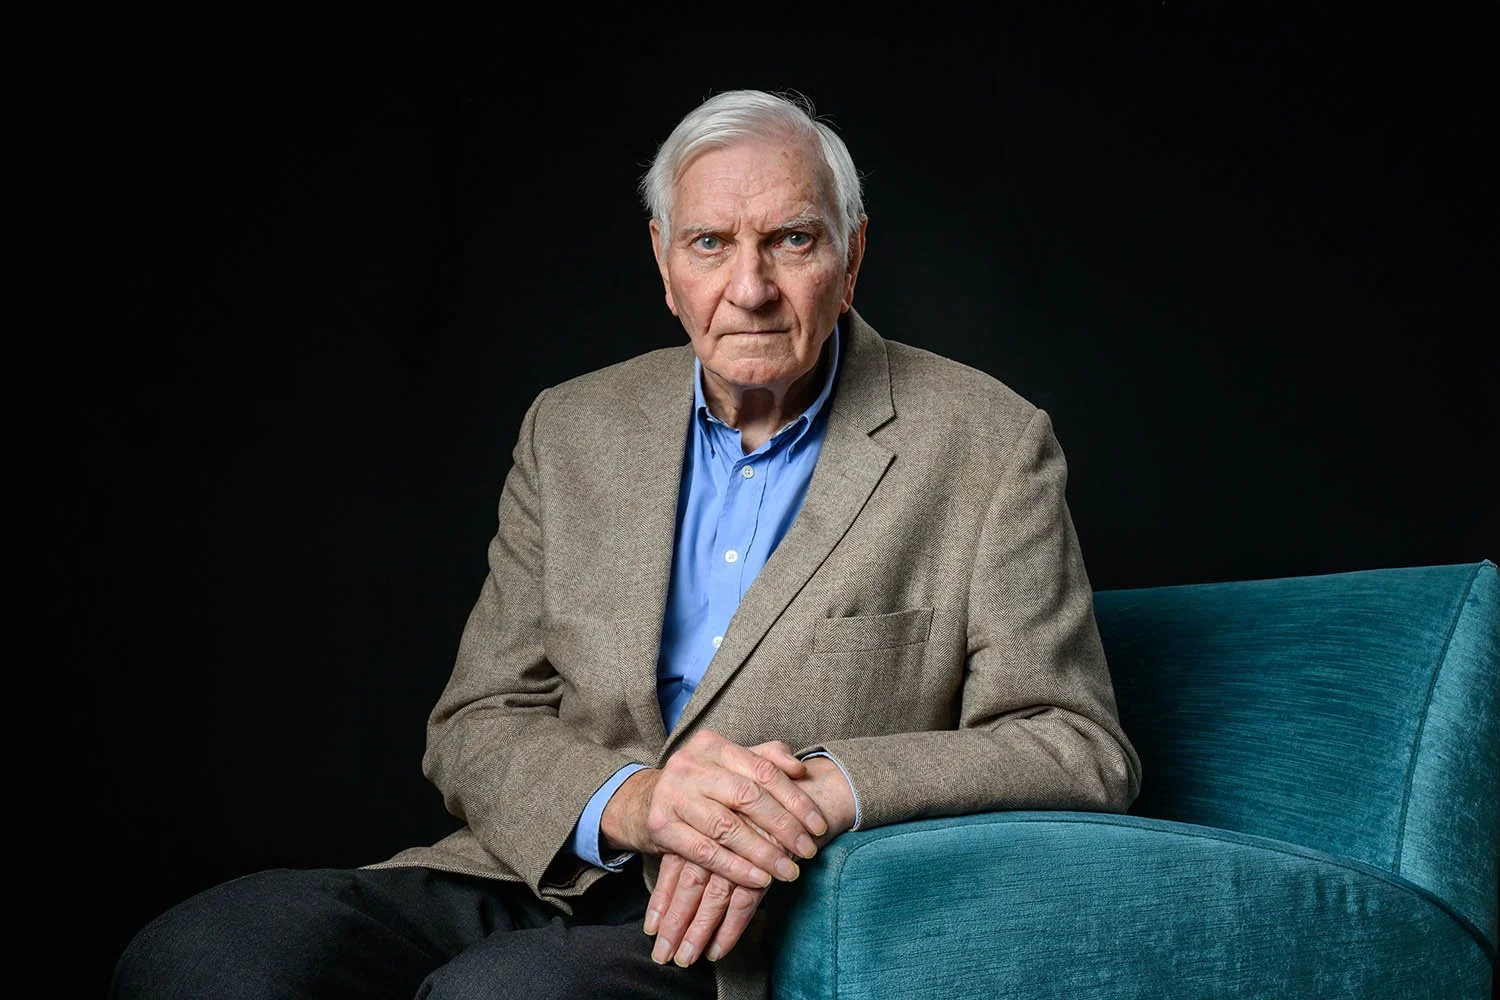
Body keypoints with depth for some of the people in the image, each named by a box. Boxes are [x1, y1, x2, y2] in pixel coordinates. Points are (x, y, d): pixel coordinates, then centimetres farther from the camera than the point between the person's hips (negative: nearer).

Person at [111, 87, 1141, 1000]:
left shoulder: (988, 446, -1)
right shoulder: (574, 431, 11)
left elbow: (1078, 749, -4)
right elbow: (477, 729, 8)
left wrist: (825, 789, -22)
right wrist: (627, 799, -16)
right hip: (549, 878, 4)